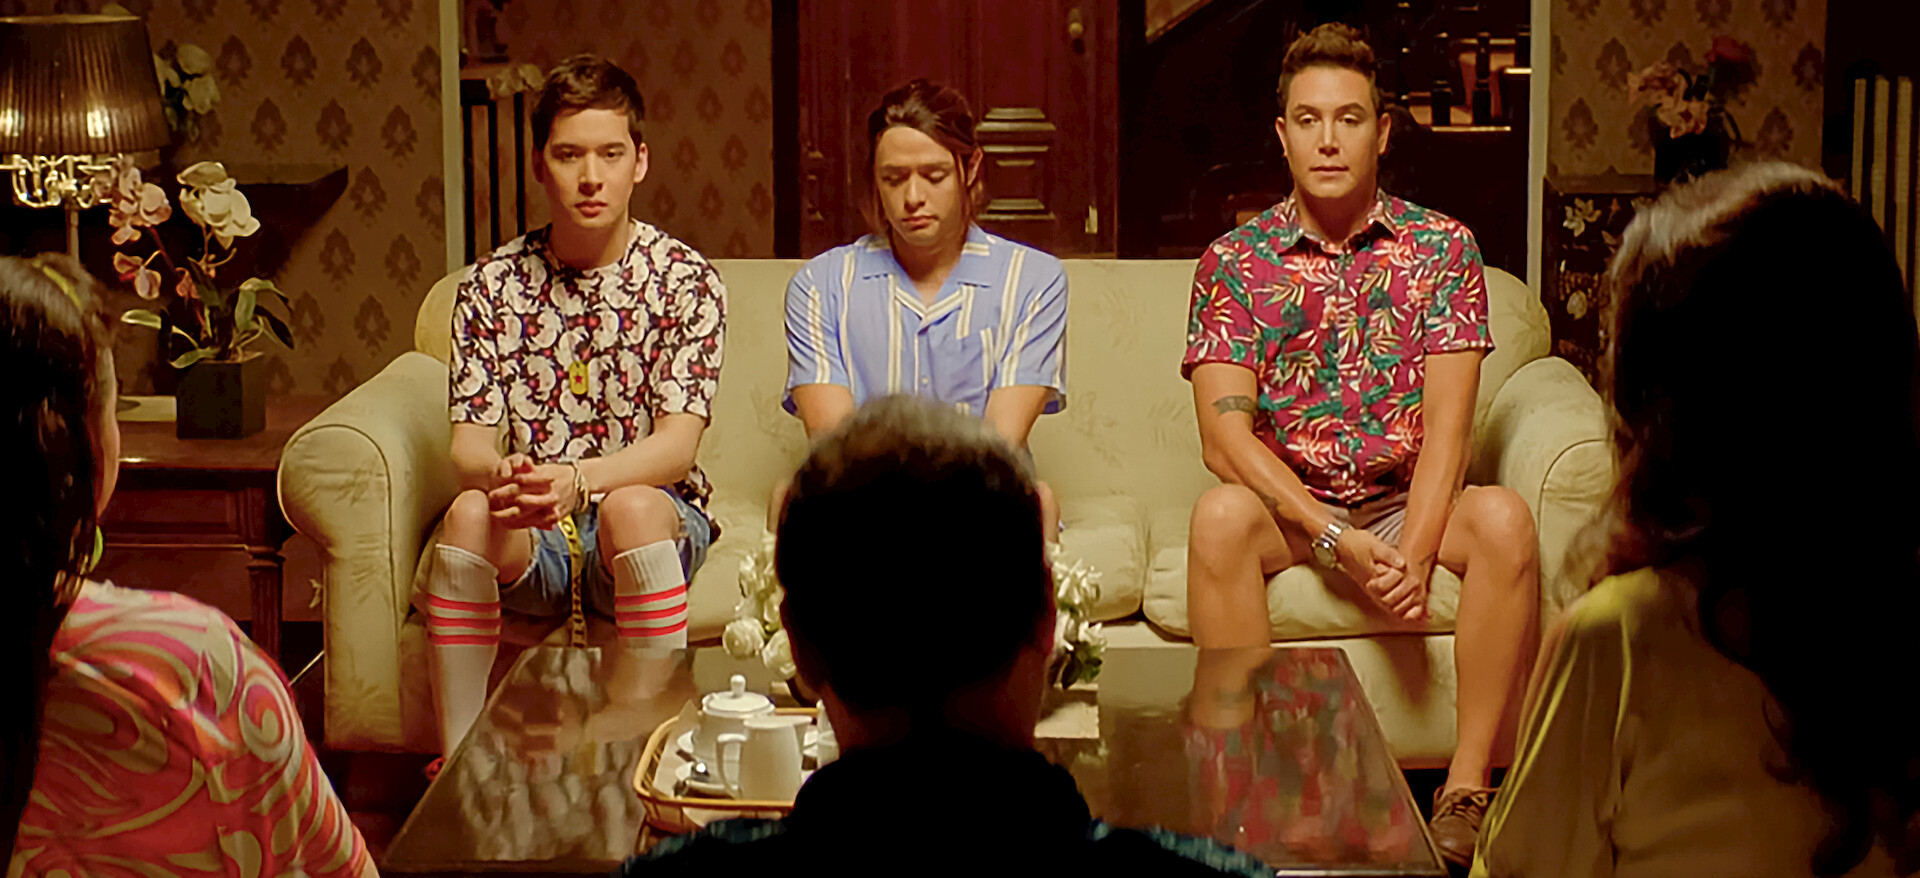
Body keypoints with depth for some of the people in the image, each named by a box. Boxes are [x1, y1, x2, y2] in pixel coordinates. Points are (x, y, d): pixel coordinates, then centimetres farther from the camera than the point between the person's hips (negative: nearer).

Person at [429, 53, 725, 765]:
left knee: (631, 508, -36)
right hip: (529, 544, 2)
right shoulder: (492, 285, 5)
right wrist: (500, 477, -29)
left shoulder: (686, 279, -2)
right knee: (469, 511, -31)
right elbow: (468, 442, -3)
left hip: (655, 512, -2)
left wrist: (578, 481, -33)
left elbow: (676, 443, -13)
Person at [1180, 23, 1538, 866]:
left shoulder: (1442, 246, 0)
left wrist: (1414, 553, -24)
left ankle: (1465, 793, -24)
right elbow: (1225, 437, -12)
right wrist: (1337, 539, -24)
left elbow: (1446, 426, -8)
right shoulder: (1235, 260, -1)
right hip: (1288, 503, -1)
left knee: (1504, 518, -30)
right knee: (1219, 517, -33)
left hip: (1408, 502, 1)